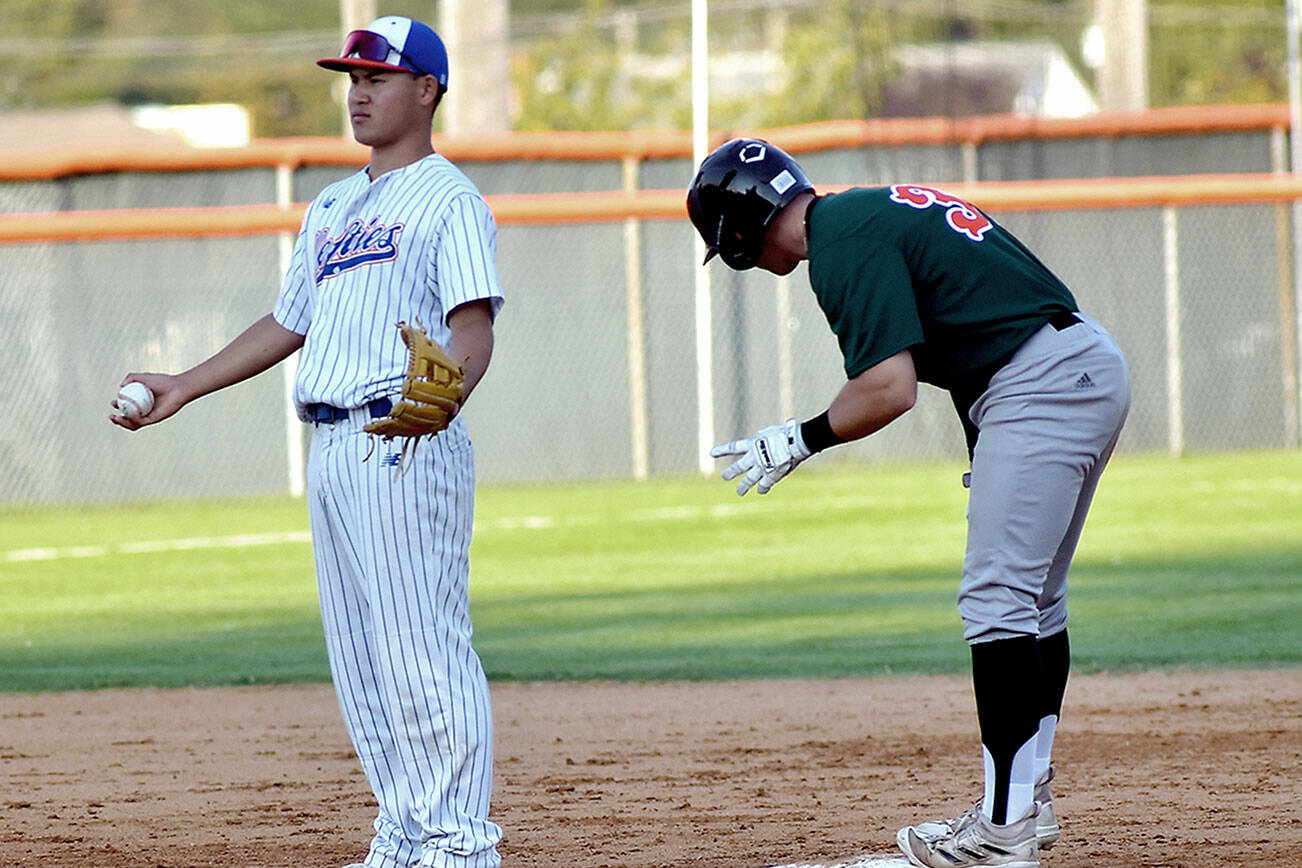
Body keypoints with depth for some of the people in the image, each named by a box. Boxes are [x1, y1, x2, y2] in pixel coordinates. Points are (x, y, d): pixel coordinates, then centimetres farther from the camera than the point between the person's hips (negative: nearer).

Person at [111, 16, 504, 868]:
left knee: (421, 646, -12)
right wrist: (182, 388, 27)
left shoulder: (449, 199, -3)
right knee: (359, 658, 9)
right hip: (331, 447, 9)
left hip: (406, 445, -9)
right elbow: (288, 324, 30)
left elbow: (474, 325, -15)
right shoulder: (331, 210, 23)